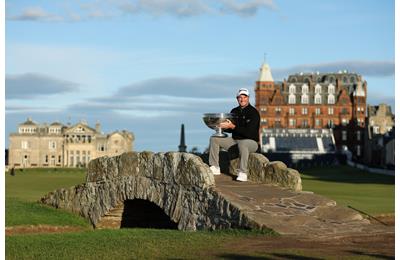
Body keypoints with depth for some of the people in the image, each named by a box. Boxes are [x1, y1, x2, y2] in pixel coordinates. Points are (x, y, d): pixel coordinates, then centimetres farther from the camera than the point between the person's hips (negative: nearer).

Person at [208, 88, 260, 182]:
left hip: (251, 141, -8)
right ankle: (215, 168, -2)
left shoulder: (253, 112, -14)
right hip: (235, 140, 8)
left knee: (242, 144, -43)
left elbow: (249, 132, -25)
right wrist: (222, 126, -11)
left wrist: (232, 126, -30)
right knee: (214, 139, 0)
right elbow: (229, 129, 11)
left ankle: (243, 173, -38)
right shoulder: (234, 111, 8)